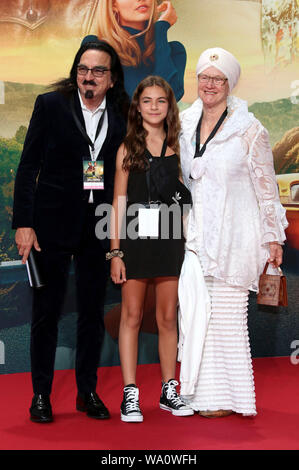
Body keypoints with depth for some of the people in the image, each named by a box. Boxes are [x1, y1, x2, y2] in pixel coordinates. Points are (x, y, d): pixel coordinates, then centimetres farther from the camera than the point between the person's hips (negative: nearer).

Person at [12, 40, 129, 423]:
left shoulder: (122, 116, 4)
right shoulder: (51, 104, -2)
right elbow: (28, 166, -3)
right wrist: (23, 223, -10)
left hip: (99, 225, 3)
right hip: (53, 221, -2)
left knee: (93, 311, 10)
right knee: (46, 311, 5)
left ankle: (87, 391, 23)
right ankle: (41, 394, 17)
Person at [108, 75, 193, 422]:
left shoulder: (177, 147, 9)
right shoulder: (128, 149, 4)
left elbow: (187, 196, 10)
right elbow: (119, 203, 1)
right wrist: (115, 252, -4)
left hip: (169, 239, 2)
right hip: (135, 238, -2)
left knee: (168, 318, 7)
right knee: (132, 315, 2)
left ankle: (169, 391, 18)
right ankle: (130, 395, 7)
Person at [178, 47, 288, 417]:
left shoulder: (249, 130, -5)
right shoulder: (183, 125, 8)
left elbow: (266, 188, -1)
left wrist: (273, 238, 1)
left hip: (234, 236, -4)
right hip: (196, 234, 4)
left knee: (227, 313, -1)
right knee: (196, 310, 2)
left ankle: (227, 397, 11)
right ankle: (202, 392, 13)